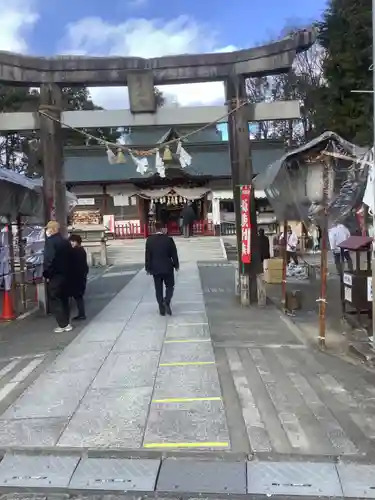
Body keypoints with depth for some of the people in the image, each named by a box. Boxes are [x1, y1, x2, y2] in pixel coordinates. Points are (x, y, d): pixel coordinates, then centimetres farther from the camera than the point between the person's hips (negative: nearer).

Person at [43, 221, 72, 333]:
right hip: (65, 274, 8)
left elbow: (48, 259, -22)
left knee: (55, 300, 1)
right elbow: (69, 258, 14)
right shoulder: (65, 241, 11)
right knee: (64, 299, 16)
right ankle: (66, 323, 21)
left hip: (55, 275, -8)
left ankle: (63, 325, 0)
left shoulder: (50, 241, -14)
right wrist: (66, 271, 17)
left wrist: (46, 274, -12)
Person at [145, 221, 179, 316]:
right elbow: (174, 254, -3)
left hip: (155, 268, 1)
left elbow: (147, 255, -2)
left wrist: (148, 268, 7)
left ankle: (162, 309, 11)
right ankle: (167, 302, -9)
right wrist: (176, 265, 9)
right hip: (167, 267, -1)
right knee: (170, 286, 14)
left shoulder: (149, 240, -5)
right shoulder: (169, 239, -9)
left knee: (158, 289, 9)